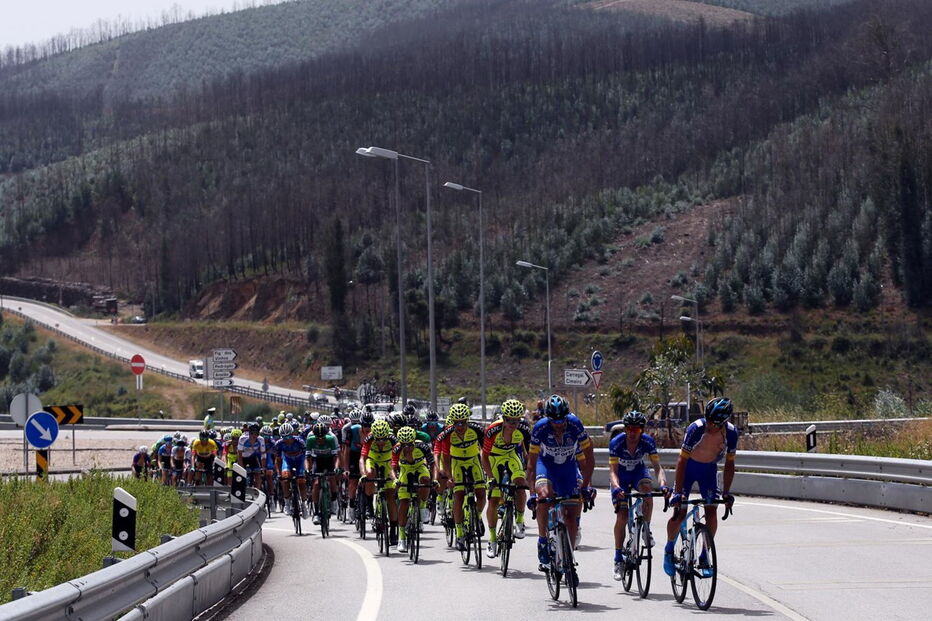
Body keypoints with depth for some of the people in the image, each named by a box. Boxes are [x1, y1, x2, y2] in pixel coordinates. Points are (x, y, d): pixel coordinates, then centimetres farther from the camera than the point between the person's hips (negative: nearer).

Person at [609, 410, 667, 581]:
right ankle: (619, 560, -3)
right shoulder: (616, 443, -28)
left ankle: (646, 530, -15)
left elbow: (657, 466, -26)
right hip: (621, 476, -1)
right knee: (622, 516, -12)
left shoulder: (648, 442, -24)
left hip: (638, 472, 1)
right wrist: (616, 488, -50)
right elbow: (613, 470, -31)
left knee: (647, 489, -34)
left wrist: (662, 484, -46)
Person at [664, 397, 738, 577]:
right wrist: (678, 493, -32)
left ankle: (704, 555, 2)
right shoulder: (696, 429, -32)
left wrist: (726, 492, -18)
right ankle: (669, 549, 16)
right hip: (688, 468, -3)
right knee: (679, 513, -9)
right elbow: (682, 460, -28)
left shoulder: (731, 433, -22)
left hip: (709, 470, 3)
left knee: (711, 510, -11)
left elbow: (729, 464, -11)